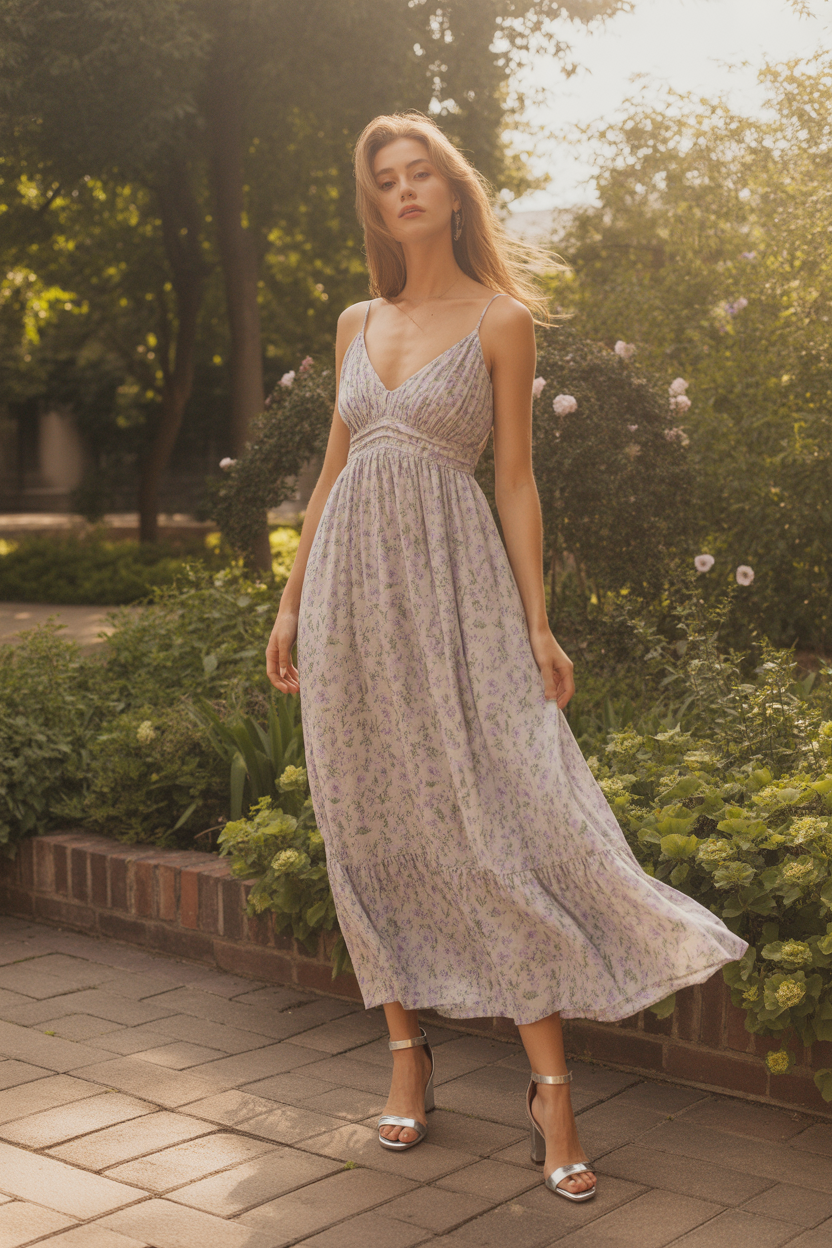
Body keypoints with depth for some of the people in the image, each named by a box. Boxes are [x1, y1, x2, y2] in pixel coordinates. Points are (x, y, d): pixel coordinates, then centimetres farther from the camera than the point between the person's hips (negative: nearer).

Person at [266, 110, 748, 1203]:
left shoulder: (500, 317, 2)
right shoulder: (358, 323, 14)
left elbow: (516, 477, -1)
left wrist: (538, 623, -7)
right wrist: (292, 602, 14)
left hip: (450, 581, -5)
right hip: (352, 581, 5)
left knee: (497, 822, -9)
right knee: (374, 825, 6)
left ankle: (551, 1090, -3)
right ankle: (408, 1054, 19)